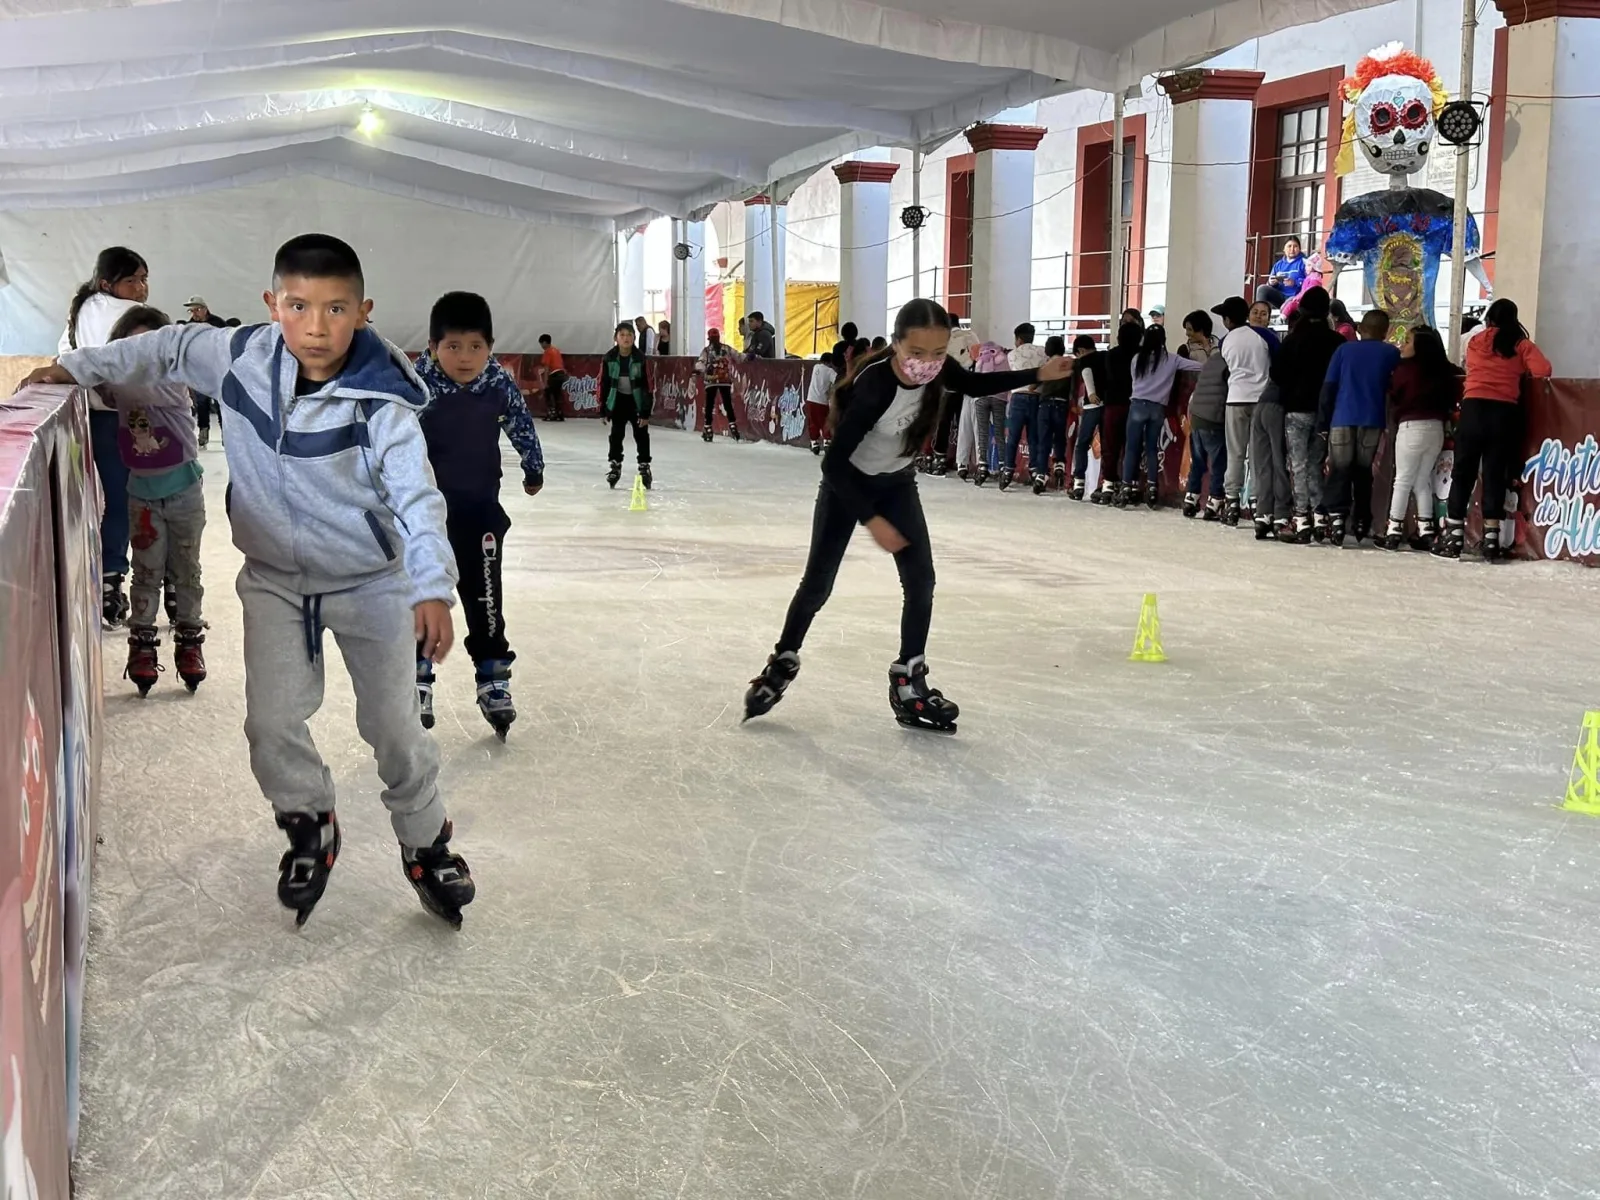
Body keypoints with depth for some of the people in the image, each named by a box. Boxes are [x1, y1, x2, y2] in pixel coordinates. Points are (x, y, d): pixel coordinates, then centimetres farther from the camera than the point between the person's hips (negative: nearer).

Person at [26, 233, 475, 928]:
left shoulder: (381, 402, -25)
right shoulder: (242, 356, -12)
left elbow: (416, 496, -30)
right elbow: (171, 350, 9)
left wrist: (433, 587, -43)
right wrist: (79, 368, 11)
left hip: (371, 583, -3)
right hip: (275, 581, 3)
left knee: (394, 727, 5)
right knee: (272, 725, -1)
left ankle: (426, 843, 29)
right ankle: (308, 825, 28)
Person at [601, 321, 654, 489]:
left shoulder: (641, 358, -16)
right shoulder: (609, 358, -11)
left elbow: (647, 385, -12)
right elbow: (603, 383, -3)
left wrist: (646, 412, -13)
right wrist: (603, 408, -3)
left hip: (637, 401, -1)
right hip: (618, 401, 1)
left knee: (641, 435, 3)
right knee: (616, 435, 6)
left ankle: (644, 467, 14)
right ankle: (615, 465, 18)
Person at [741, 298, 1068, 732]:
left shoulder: (938, 370, -21)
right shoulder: (874, 384, -37)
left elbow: (974, 384, 4)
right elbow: (833, 462, -33)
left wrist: (1038, 374, -3)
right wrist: (871, 519, -32)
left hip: (897, 484, 5)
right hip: (847, 483, -5)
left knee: (921, 581, -4)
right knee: (818, 583, 3)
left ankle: (908, 684, 9)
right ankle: (783, 662, 27)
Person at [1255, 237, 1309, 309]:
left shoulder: (1304, 262, 3)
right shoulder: (1278, 264, 20)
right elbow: (1271, 283, 19)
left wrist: (1295, 283, -24)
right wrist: (1271, 283, -5)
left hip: (1296, 297, -5)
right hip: (1280, 297, 5)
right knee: (1262, 289, -16)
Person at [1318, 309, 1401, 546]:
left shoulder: (1344, 350, 7)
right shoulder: (1392, 354, 8)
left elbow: (1328, 387, 3)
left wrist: (1323, 422, 4)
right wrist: (1391, 423, 21)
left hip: (1342, 420, -1)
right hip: (1373, 422, 1)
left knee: (1340, 472, -2)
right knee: (1364, 473, 12)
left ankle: (1336, 519, -18)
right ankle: (1361, 524, 16)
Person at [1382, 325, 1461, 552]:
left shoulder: (1405, 370, -10)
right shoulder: (1443, 371, 6)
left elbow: (1394, 399, 0)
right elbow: (1453, 398, 11)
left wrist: (1397, 419, 14)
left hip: (1412, 427, -6)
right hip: (1436, 428, 6)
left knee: (1403, 480, 1)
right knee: (1423, 480, 13)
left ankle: (1394, 531, 0)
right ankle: (1426, 531, 12)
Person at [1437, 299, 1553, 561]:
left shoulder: (1475, 341, 11)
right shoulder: (1521, 345, 7)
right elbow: (1544, 371, -4)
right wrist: (1517, 373, 14)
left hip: (1474, 408, 0)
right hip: (1505, 412, 0)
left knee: (1463, 472, 4)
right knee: (1496, 474, 2)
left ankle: (1453, 538, 1)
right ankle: (1491, 541, 0)